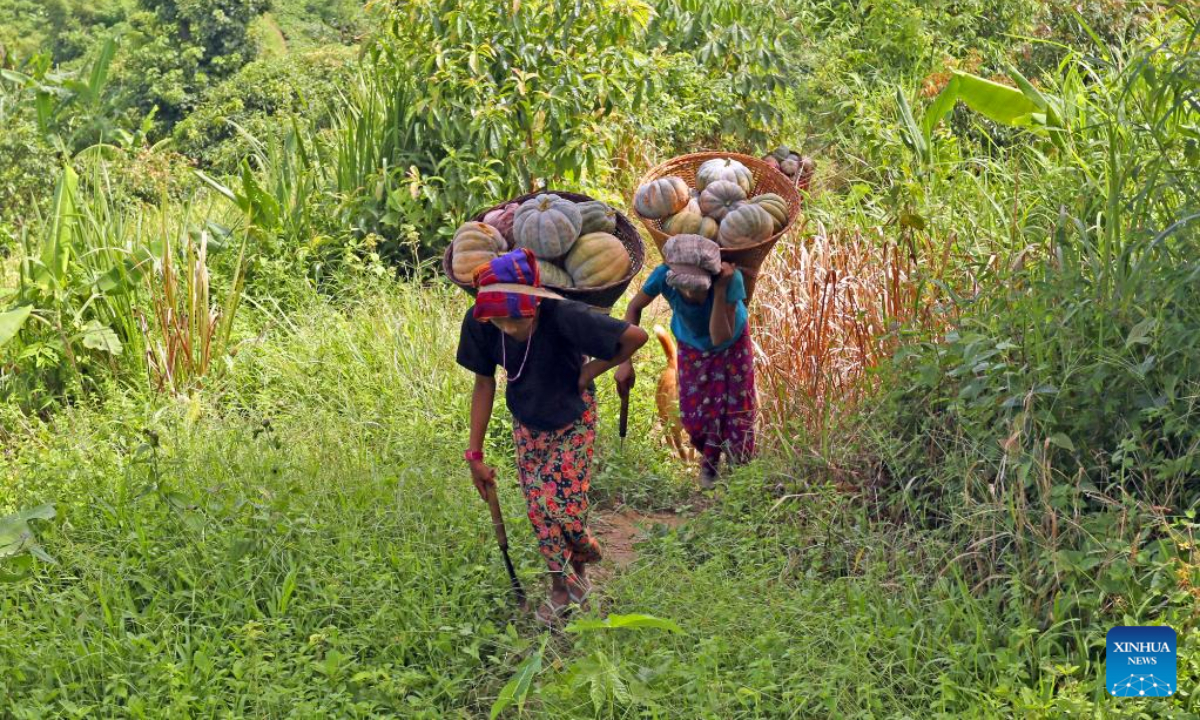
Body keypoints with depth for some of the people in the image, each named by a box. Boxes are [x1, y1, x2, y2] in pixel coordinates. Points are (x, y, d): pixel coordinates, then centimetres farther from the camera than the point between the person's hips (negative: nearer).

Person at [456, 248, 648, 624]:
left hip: (572, 419, -3)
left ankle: (582, 556, 30)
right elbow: (484, 383, -10)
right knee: (538, 507, 9)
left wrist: (591, 371, -20)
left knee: (564, 504, -5)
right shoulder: (479, 323, -26)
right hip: (527, 423, 3)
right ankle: (560, 585, 31)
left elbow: (635, 336, -31)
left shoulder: (564, 316, -38)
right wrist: (475, 454, -8)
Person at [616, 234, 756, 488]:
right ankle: (710, 458, 41)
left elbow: (720, 338, -40)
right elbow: (635, 307, -17)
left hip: (732, 345, -1)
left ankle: (736, 449, 45)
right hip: (692, 348, 1)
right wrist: (625, 361, -20)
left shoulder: (730, 279, -42)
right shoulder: (664, 276, -38)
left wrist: (720, 291, -51)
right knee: (694, 416, 7)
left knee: (736, 407, 10)